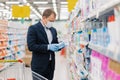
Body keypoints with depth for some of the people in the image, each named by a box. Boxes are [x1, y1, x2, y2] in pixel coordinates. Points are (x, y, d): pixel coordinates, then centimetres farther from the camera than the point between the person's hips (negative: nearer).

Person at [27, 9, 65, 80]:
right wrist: (48, 47, -24)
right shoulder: (33, 28, -8)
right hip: (39, 65, -6)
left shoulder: (53, 30, 13)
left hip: (51, 65, 6)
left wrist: (60, 45, -6)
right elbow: (31, 46, -16)